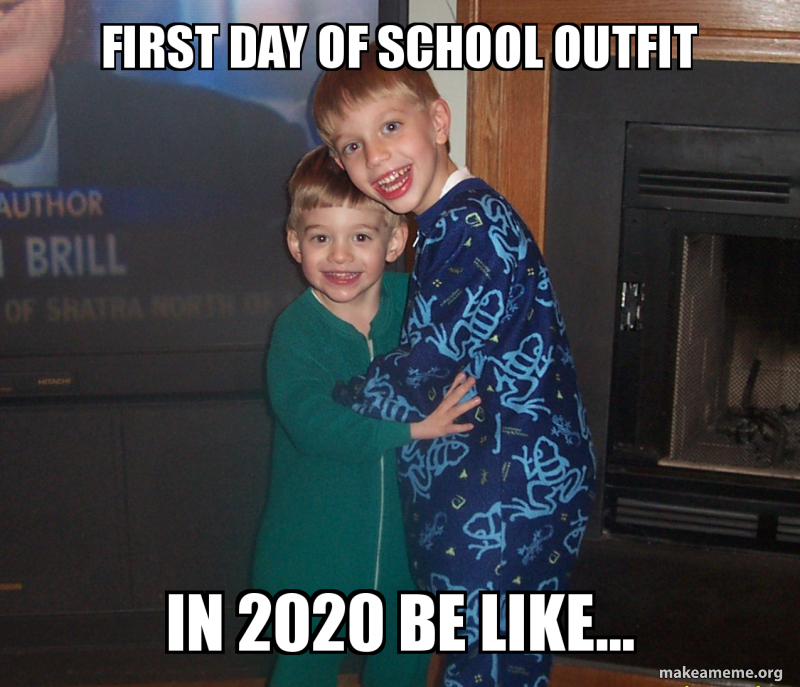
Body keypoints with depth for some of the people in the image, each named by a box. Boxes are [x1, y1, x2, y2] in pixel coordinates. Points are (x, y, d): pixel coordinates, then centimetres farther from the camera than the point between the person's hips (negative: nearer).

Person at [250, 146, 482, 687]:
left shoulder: (414, 300, -6)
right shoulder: (296, 332, -18)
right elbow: (313, 421, -32)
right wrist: (413, 426, -34)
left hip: (403, 537, 4)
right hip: (315, 550, -3)